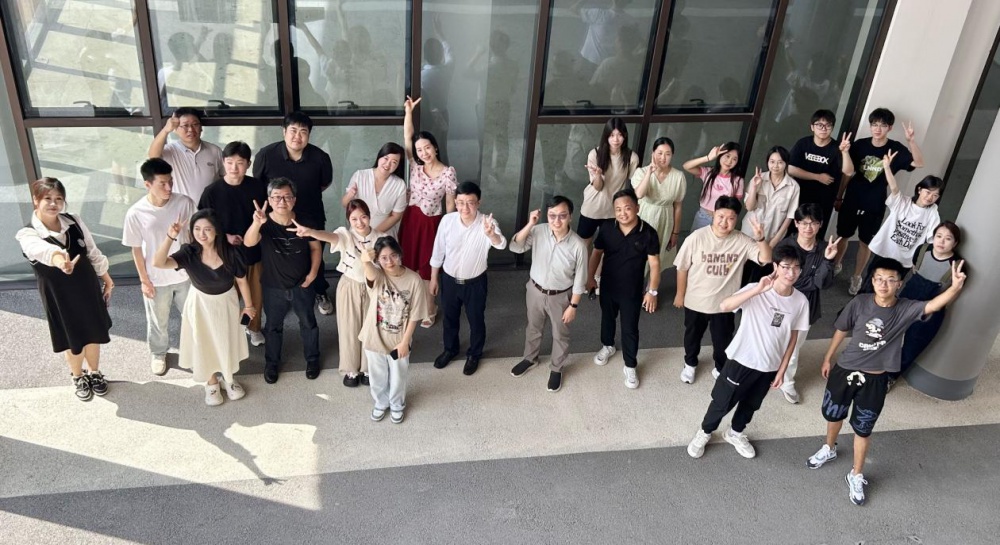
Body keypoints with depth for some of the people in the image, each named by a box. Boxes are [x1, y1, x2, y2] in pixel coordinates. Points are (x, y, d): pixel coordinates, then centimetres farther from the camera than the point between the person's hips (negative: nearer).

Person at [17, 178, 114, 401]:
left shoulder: (73, 222, -8)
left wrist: (106, 279, 9)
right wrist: (57, 259, -68)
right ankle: (78, 378, 44)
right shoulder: (27, 234, -21)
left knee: (93, 335, 18)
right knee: (73, 341, 16)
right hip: (59, 297, -3)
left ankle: (95, 373, 45)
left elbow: (93, 252, 4)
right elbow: (41, 250, -46)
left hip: (88, 289, 3)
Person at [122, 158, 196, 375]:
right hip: (156, 278, -1)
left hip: (185, 274, 1)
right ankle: (158, 353, 48)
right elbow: (136, 249, -8)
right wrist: (144, 280, -4)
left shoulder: (185, 203, -17)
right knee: (158, 321, 21)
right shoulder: (135, 213, -20)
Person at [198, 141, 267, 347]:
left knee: (256, 292, 17)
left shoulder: (257, 186, -9)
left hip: (255, 249, 2)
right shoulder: (212, 191, -15)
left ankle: (254, 327, 40)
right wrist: (225, 237, -18)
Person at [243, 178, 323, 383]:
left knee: (308, 323, 19)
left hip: (301, 285, 1)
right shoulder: (264, 224, -21)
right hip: (274, 287, -1)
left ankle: (312, 359, 42)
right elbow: (248, 243, -42)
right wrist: (257, 223, -61)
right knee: (273, 326, 18)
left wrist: (313, 272, -8)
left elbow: (316, 247, 0)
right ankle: (272, 363, 41)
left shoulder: (306, 222, -15)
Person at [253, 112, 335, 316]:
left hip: (311, 219, 0)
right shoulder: (266, 154, -20)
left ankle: (321, 293, 45)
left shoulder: (320, 157, -18)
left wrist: (306, 194, 3)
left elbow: (325, 183, 3)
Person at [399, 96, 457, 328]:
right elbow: (407, 138, -11)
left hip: (431, 222, -4)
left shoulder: (448, 173, -15)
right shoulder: (416, 166, -4)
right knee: (409, 262, 16)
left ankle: (430, 308, 27)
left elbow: (450, 204, -9)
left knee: (427, 266, 8)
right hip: (410, 218, 4)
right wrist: (408, 111, -21)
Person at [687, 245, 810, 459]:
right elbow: (724, 306, -39)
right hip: (742, 360, -4)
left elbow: (792, 337, 1)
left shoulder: (801, 301, -9)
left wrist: (782, 369, 3)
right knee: (722, 401, 13)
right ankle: (704, 433, 39)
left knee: (751, 404, 24)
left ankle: (736, 433, 51)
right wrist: (758, 290, -47)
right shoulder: (756, 290, -22)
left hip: (770, 366, 4)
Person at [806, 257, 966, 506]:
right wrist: (827, 358, 9)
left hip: (875, 380, -1)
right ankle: (829, 449, 53)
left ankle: (856, 476, 34)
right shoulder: (859, 303, -14)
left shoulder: (906, 309, -16)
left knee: (863, 429, 13)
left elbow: (934, 305, -35)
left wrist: (956, 287, -55)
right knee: (833, 414, 23)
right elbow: (841, 331, 0)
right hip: (845, 370, 1)